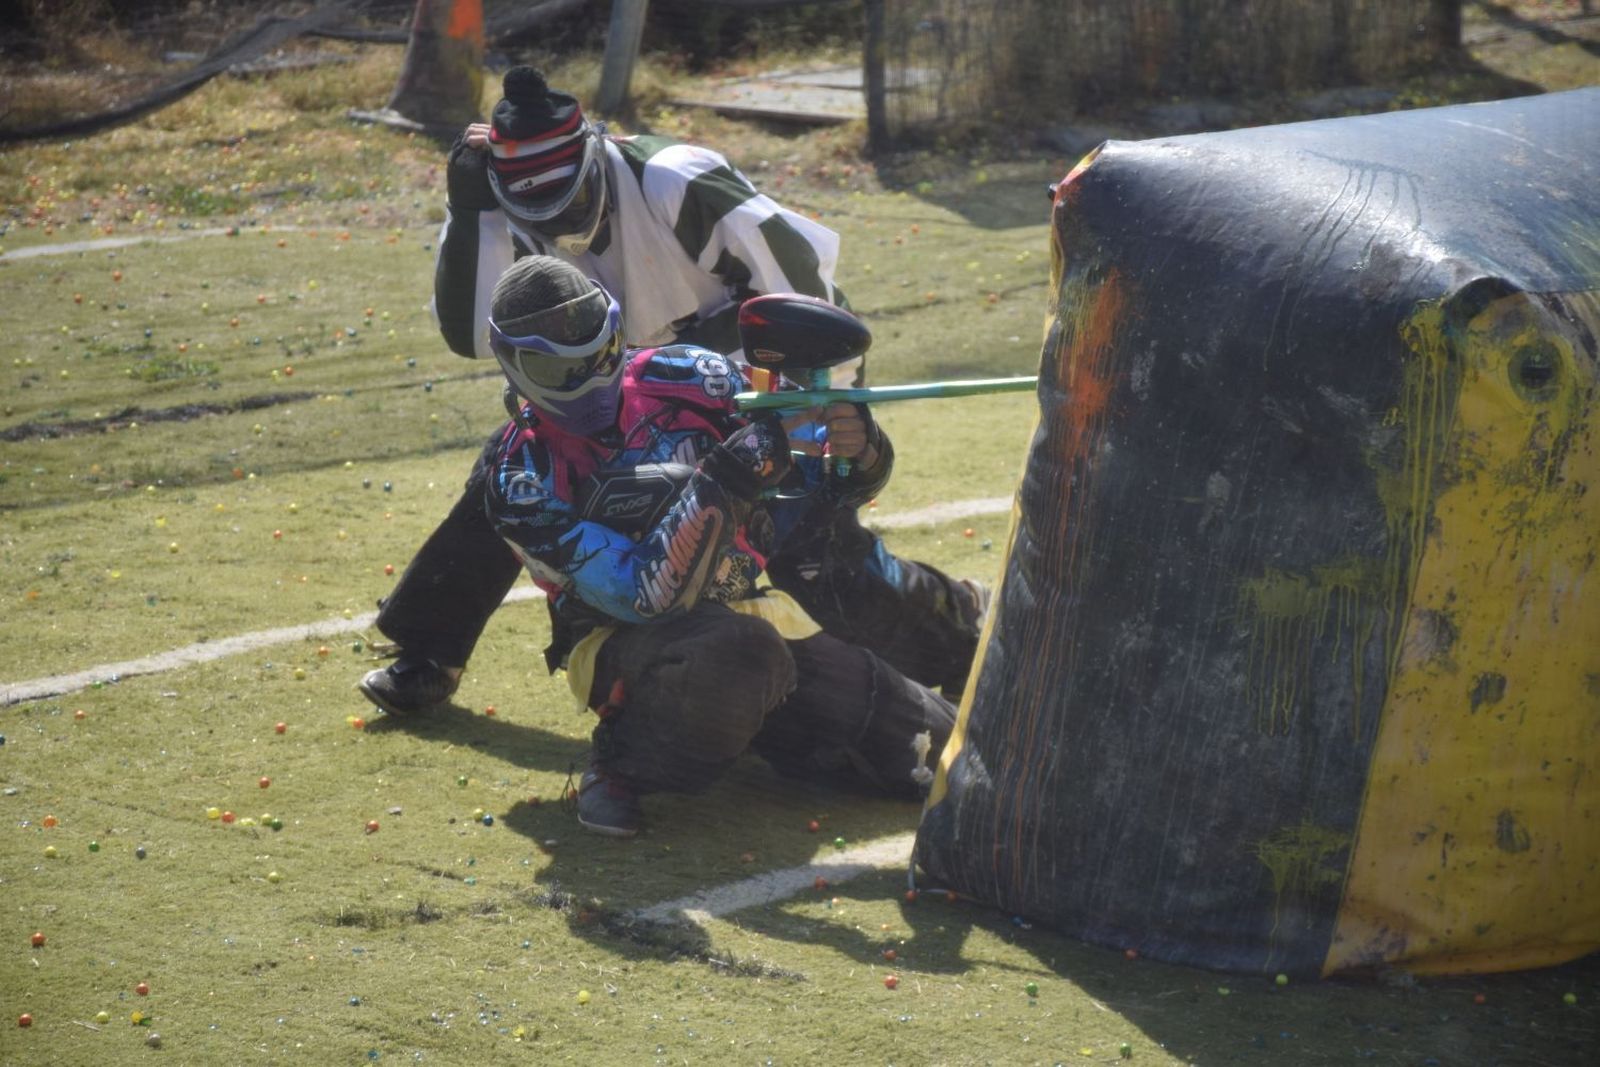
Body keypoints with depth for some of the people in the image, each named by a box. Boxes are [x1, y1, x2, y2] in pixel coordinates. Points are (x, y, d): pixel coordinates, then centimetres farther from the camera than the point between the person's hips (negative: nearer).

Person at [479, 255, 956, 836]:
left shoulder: (686, 379, -4)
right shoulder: (522, 475, -14)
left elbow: (819, 482, 2)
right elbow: (641, 597, -23)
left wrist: (860, 450, -23)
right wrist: (724, 480, -33)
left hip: (740, 608, 5)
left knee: (932, 745, -6)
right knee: (738, 652, -40)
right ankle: (622, 762, -12)